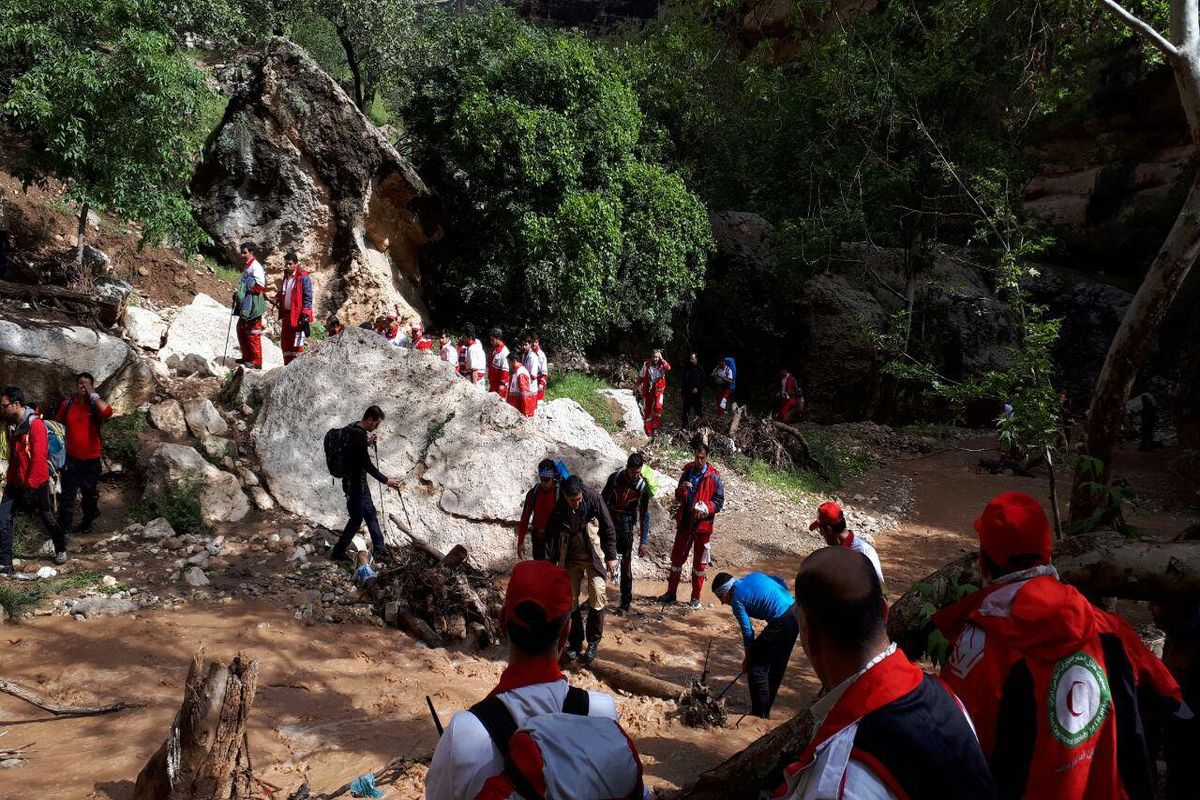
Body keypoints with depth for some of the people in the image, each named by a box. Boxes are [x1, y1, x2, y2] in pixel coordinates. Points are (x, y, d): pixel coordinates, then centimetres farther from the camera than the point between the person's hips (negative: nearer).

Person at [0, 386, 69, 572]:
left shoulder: (35, 424, -17)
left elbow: (38, 457, -20)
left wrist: (30, 485, -20)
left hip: (36, 485, -6)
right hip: (15, 483, 6)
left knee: (47, 519, 10)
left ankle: (61, 549, 33)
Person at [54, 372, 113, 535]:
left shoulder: (95, 404, -7)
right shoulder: (67, 404, 0)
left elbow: (108, 412, -31)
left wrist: (93, 394, -24)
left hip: (91, 459, -1)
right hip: (71, 458, 1)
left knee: (90, 493, 14)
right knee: (67, 494, 3)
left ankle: (87, 523, 32)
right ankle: (64, 527, 11)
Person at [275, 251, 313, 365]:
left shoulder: (303, 278, -8)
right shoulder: (286, 277, 17)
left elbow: (308, 298, -12)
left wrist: (305, 316, -18)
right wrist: (281, 316, 18)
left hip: (298, 316, -8)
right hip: (286, 314, 8)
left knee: (297, 344, -8)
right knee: (285, 343, 11)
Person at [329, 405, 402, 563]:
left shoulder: (353, 429, 5)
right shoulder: (358, 436, -26)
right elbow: (367, 465, -26)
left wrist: (367, 443, 8)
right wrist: (386, 481, -22)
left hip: (360, 482, 10)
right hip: (353, 484, -10)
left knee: (370, 513, 14)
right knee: (356, 518, -1)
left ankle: (380, 549, 22)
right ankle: (338, 553, 10)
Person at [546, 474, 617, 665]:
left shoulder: (593, 499, -20)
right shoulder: (558, 508, -16)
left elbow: (608, 528, -10)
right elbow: (551, 535, -2)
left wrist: (611, 556, -8)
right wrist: (553, 562, 1)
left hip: (594, 556, -2)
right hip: (571, 558, 2)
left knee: (597, 595, -9)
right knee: (570, 599, 4)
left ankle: (593, 642, 5)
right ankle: (576, 640, 19)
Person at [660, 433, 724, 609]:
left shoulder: (714, 477, -10)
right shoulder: (688, 471, 2)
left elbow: (719, 502, -9)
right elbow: (678, 497, 8)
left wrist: (706, 508, -27)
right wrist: (681, 490, -14)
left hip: (703, 524, -3)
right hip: (684, 522, 4)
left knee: (699, 562, 8)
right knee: (677, 558, 10)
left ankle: (696, 597, 20)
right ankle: (671, 592, 22)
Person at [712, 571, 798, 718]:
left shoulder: (737, 599, -5)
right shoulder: (752, 576, 17)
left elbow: (747, 631, -1)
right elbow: (781, 583, 19)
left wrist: (747, 658, 11)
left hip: (781, 623, -9)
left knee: (756, 666, 3)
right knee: (775, 669, 19)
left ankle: (760, 714, 7)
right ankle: (765, 711, 30)